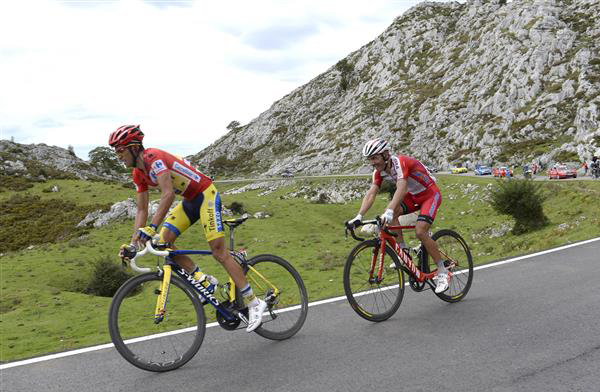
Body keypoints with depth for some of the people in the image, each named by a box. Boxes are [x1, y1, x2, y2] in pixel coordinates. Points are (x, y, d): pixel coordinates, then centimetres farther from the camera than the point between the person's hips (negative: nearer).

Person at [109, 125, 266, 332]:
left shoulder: (154, 157, -24)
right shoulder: (138, 173, 4)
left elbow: (168, 194, -36)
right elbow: (142, 210, 7)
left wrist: (151, 227, -43)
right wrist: (133, 242, -2)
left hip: (206, 194, -9)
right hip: (190, 200, 9)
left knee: (219, 252, -12)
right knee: (164, 240, -8)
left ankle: (254, 303, -4)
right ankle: (204, 280, 3)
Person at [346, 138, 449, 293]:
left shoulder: (400, 163, -31)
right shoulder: (379, 171, -9)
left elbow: (401, 189, -46)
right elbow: (371, 193, -16)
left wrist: (389, 211, -60)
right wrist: (359, 216, -30)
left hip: (430, 194, -7)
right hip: (413, 196, 7)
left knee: (420, 232, -23)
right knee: (391, 214, -20)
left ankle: (442, 272, -9)